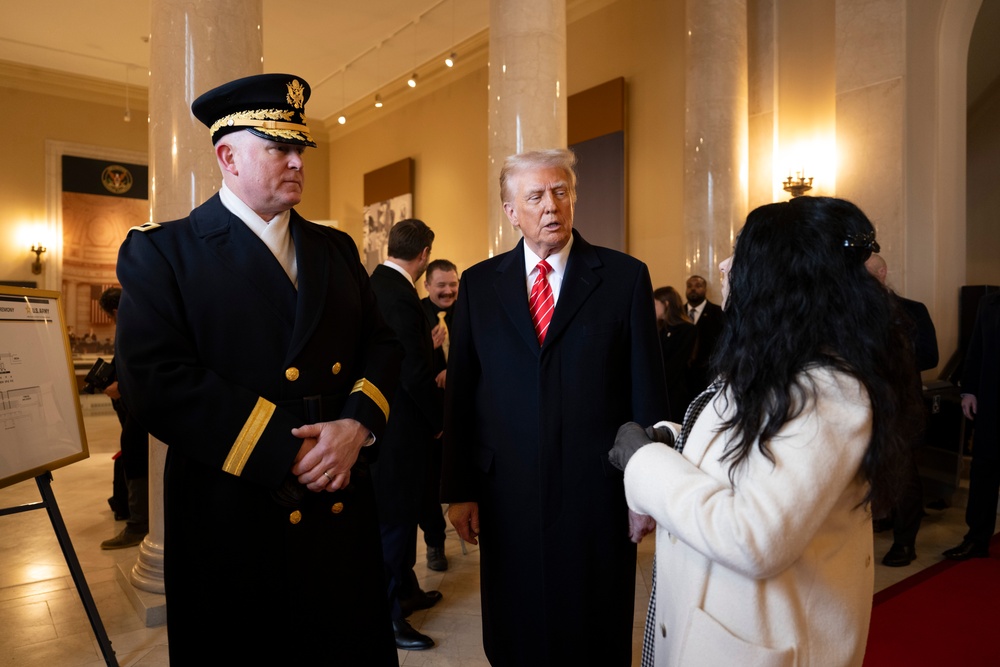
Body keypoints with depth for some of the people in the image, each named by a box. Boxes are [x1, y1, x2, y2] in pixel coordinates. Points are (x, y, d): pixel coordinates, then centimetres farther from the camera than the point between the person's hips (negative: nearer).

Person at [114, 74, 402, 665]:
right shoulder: (161, 251, -2)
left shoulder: (337, 248, 13)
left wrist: (357, 425, -13)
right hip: (235, 522, -4)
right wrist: (286, 455, -18)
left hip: (345, 511, 5)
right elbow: (157, 378, -14)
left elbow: (382, 344, 7)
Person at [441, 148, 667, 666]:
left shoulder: (625, 276, -2)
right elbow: (460, 393, 3)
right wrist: (459, 489, 2)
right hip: (506, 494, 2)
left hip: (597, 492, -1)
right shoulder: (478, 284, 4)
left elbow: (646, 389, -1)